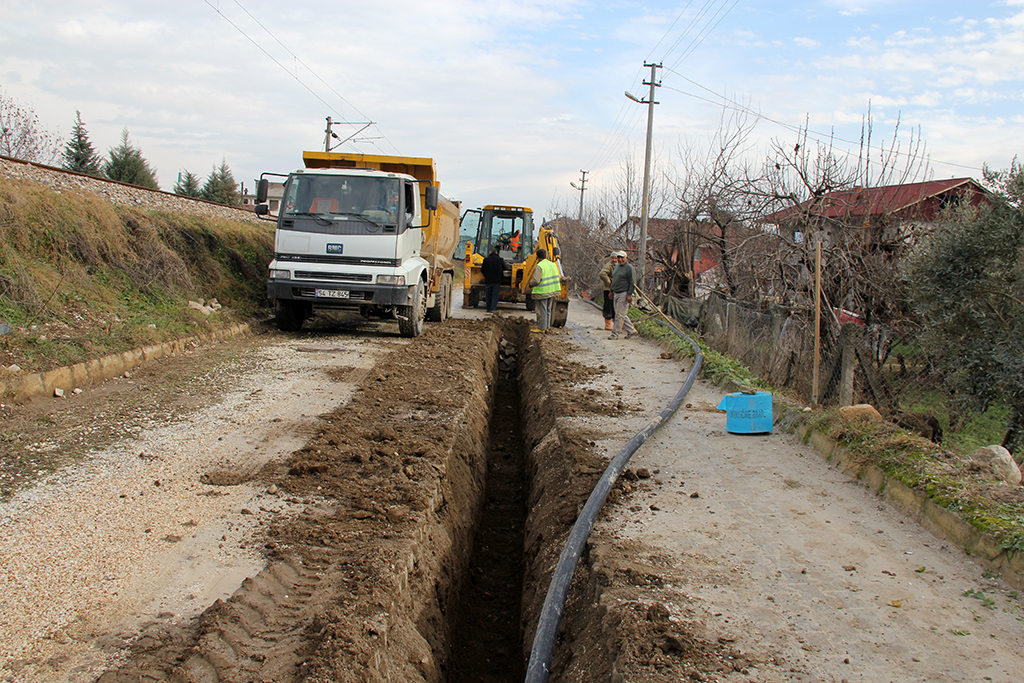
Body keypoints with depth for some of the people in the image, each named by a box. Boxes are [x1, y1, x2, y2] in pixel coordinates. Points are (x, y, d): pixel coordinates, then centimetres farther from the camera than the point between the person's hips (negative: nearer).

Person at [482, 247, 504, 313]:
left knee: (488, 295, 11)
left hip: (488, 280, 1)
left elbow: (483, 270, 4)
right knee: (495, 295, -1)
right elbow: (503, 269, 8)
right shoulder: (500, 260, -4)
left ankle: (488, 308, 17)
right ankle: (493, 308, -13)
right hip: (497, 280, -1)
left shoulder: (486, 260, -4)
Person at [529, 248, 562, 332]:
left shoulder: (539, 266, -16)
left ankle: (541, 328, 5)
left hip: (542, 292, -8)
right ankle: (547, 326, 22)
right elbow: (558, 278, 13)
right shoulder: (553, 265, 9)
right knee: (548, 310, 16)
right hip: (551, 292, 8)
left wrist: (531, 283, -2)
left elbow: (536, 280, -22)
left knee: (541, 311, 0)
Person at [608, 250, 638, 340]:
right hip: (616, 294, 9)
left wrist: (629, 295, -17)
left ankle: (615, 334, -1)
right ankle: (631, 330, 22)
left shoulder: (629, 268, -10)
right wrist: (611, 290, 21)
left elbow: (632, 283, -12)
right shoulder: (617, 266, 14)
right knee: (622, 315, 11)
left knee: (620, 315, -6)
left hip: (624, 294, -9)